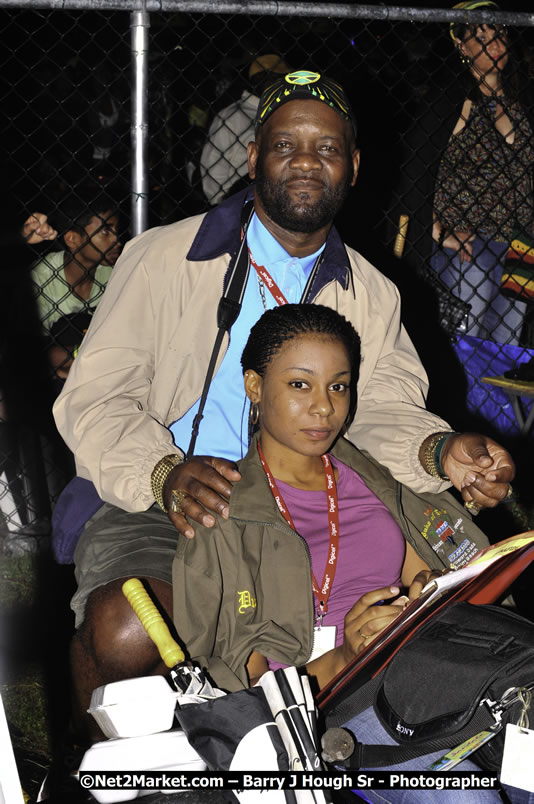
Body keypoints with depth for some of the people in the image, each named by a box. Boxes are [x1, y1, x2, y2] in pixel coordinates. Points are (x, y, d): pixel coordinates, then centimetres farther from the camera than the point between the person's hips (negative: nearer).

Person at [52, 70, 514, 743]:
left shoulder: (372, 296, 16)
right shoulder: (166, 258, 1)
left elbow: (381, 410, 4)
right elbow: (95, 398, -6)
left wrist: (440, 452, -21)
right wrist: (166, 473, -27)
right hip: (160, 511, -3)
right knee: (126, 632, -34)